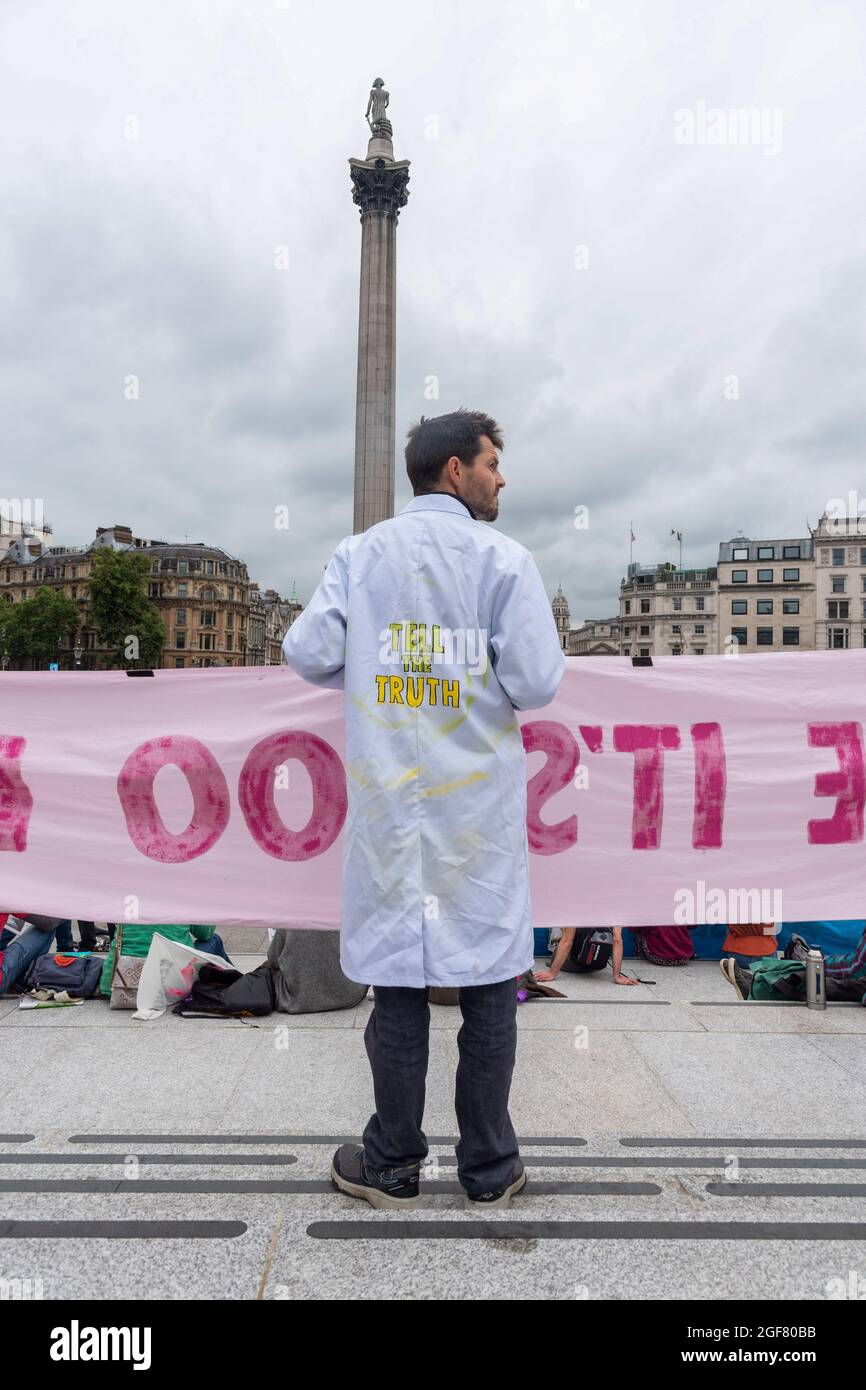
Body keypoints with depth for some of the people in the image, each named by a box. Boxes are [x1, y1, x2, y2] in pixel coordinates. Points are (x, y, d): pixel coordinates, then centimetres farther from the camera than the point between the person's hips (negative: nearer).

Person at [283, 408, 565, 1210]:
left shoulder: (359, 555, 4)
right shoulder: (504, 560, -5)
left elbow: (308, 653, -4)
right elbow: (537, 684, -12)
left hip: (388, 799, 3)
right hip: (479, 802, -2)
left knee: (397, 981, 11)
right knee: (488, 985, 10)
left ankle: (392, 1164, 23)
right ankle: (489, 1167, 22)